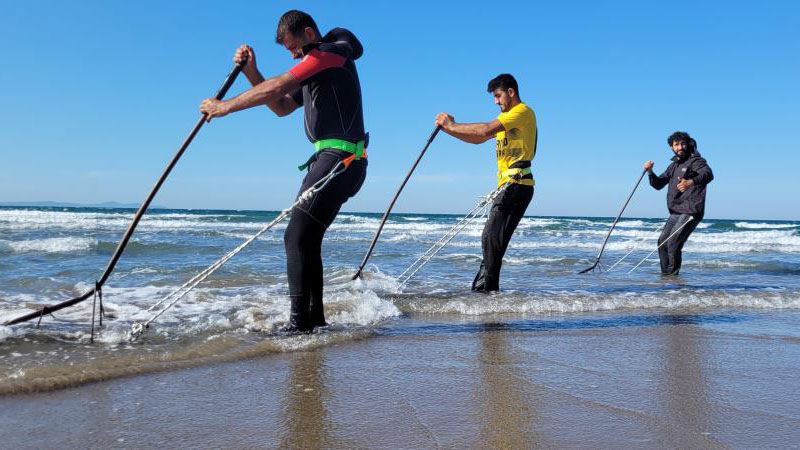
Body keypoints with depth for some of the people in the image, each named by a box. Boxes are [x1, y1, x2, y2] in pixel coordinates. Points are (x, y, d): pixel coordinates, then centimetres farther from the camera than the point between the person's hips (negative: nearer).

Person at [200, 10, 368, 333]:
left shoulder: (331, 53, -6)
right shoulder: (315, 69, 27)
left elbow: (278, 87, -15)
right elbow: (282, 107, 27)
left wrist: (226, 106, -10)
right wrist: (251, 72, 15)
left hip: (340, 159, -10)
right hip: (328, 160, 10)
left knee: (297, 236, -14)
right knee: (306, 239, 11)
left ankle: (300, 323, -14)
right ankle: (315, 318, 16)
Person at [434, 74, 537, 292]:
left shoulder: (523, 111, -6)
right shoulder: (506, 116, 26)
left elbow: (486, 130, -20)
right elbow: (478, 139, 22)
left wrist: (453, 125, -11)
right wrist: (449, 128, 8)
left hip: (517, 184, -10)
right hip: (509, 186, 10)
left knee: (492, 236, -14)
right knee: (493, 237, 8)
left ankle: (485, 286, -12)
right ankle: (487, 286, 11)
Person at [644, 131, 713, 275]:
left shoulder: (695, 161, -7)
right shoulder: (674, 165, 18)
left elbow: (708, 174, -27)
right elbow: (658, 184, 23)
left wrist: (691, 182, -47)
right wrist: (650, 172, 3)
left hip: (690, 212, -9)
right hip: (675, 213, 9)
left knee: (673, 243, -18)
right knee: (662, 242, 12)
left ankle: (673, 275, -7)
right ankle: (666, 274, 25)